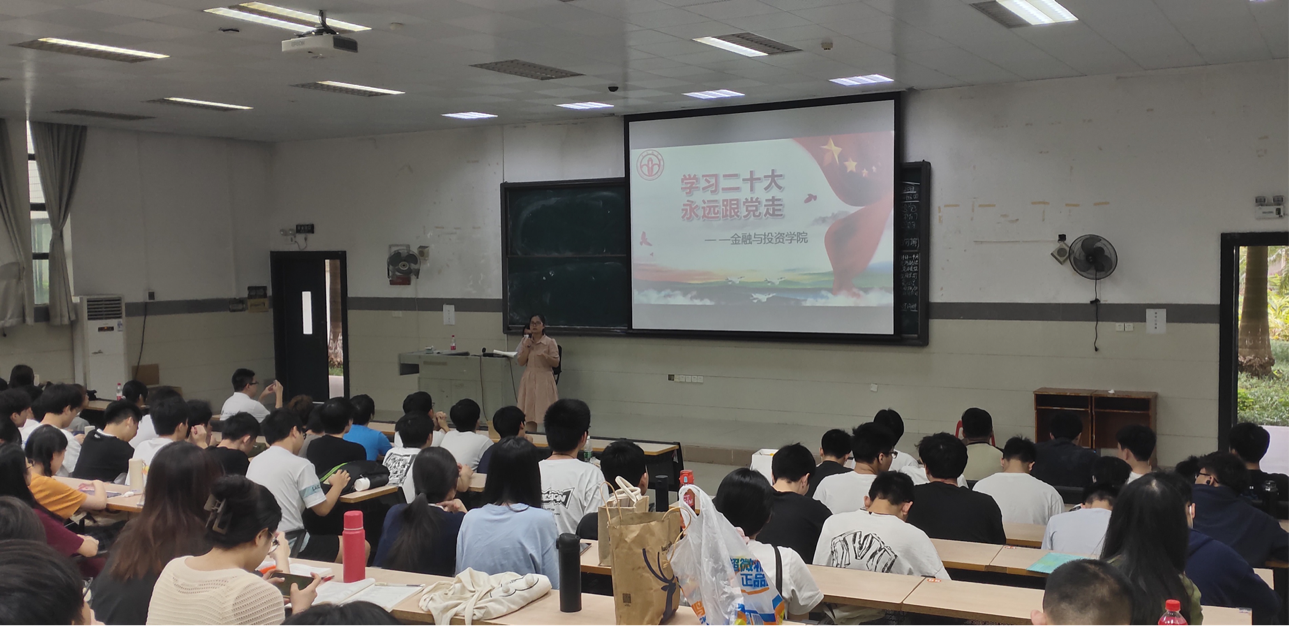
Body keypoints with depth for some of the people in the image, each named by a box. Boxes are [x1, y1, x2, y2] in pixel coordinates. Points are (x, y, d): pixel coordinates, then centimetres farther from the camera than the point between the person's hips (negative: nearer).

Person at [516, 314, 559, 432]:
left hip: (544, 379, -4)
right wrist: (527, 347, -9)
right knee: (529, 412, 5)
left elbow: (556, 363, -7)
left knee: (547, 413, -5)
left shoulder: (550, 342, -5)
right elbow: (521, 362, 1)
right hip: (529, 379, 4)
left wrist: (545, 356, -25)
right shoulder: (525, 342, 7)